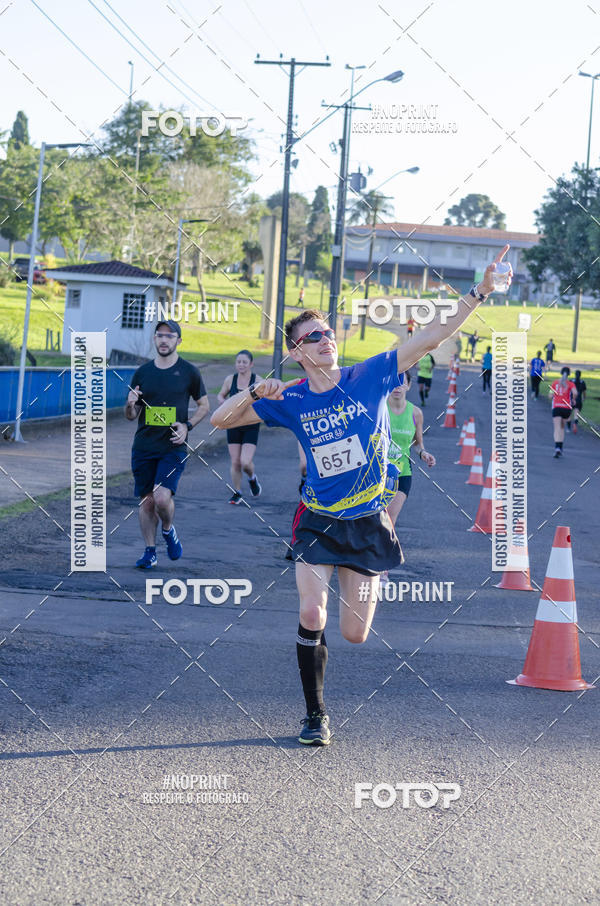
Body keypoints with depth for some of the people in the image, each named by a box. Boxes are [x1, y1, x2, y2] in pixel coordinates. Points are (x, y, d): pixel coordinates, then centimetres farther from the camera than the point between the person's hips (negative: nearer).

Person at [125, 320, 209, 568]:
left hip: (173, 448, -3)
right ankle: (150, 552, 17)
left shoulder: (188, 371, 1)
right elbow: (131, 416, 12)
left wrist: (187, 426, -6)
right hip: (143, 446, 3)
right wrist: (130, 404, -11)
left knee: (162, 497, -18)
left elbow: (204, 405, 10)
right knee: (146, 500, 5)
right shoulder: (142, 372, 7)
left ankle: (168, 530, 13)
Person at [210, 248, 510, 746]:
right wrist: (254, 392, -20)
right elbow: (220, 419, -2)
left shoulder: (370, 377, -6)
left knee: (354, 635, 2)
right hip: (319, 521, 0)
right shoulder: (289, 400, -3)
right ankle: (316, 715, 6)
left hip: (369, 523, 0)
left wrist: (478, 294, -17)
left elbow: (432, 337, -9)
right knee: (312, 619, -14)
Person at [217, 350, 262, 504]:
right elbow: (221, 395, 16)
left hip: (251, 427, -2)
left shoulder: (257, 381, -8)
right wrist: (223, 402, -7)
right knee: (235, 462, 2)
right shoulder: (230, 379, 0)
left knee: (245, 462, -13)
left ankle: (252, 478, 21)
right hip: (234, 426, 2)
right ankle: (237, 493, 19)